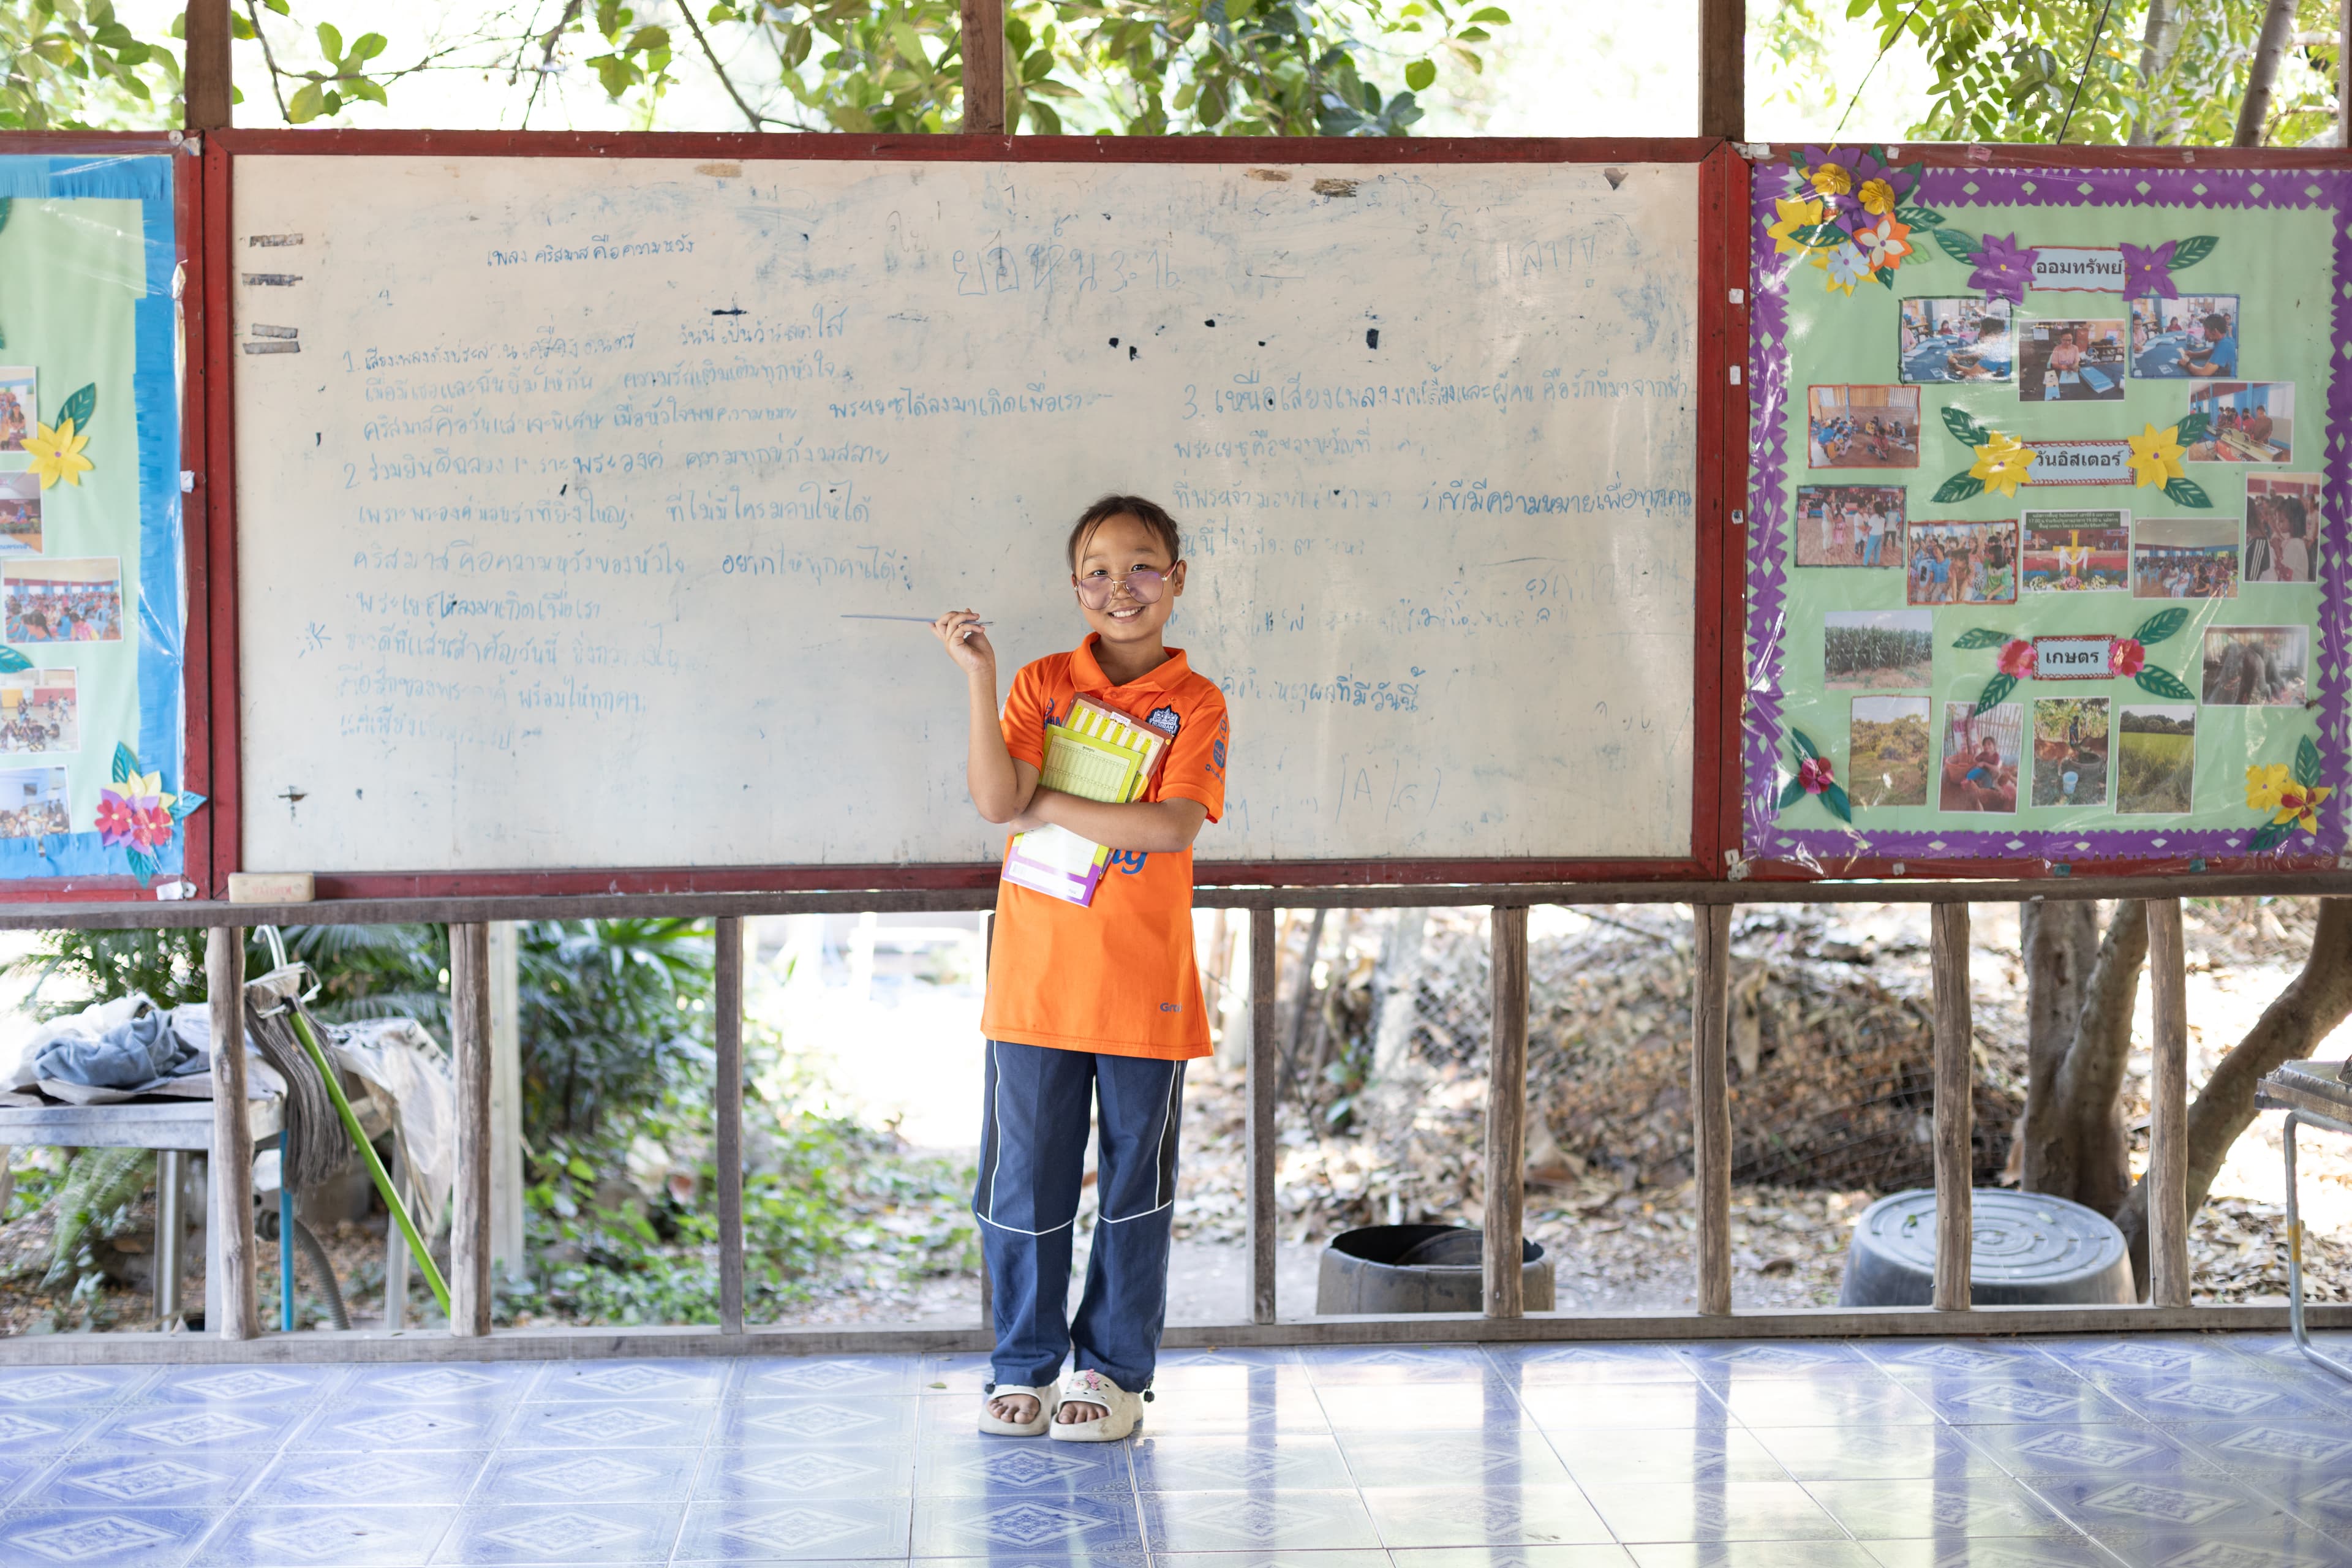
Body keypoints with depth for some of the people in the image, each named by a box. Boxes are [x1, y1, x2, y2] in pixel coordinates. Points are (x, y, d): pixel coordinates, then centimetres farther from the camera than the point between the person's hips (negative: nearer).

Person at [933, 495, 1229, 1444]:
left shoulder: (1195, 704, 0)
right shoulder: (1042, 685, 4)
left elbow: (1172, 826, -15)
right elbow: (996, 802, -11)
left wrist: (1047, 806, -11)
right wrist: (979, 680, -17)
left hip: (1145, 990, -1)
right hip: (1034, 981, 1)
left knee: (1134, 1183, 8)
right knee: (1024, 1179, 5)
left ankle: (1115, 1370, 21)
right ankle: (1023, 1367, 20)